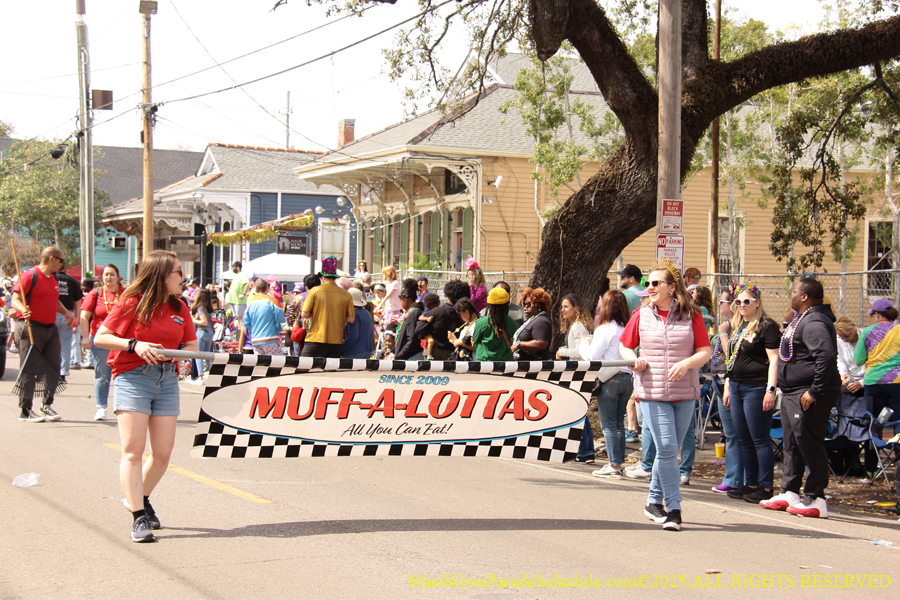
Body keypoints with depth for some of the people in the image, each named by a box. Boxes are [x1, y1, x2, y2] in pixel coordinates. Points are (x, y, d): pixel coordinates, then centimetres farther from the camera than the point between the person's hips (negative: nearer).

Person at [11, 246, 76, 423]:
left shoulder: (53, 279, 17)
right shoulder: (29, 276, -10)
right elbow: (16, 299, -16)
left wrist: (66, 312, 13)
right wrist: (22, 309, -37)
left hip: (51, 328, 8)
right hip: (31, 328, -8)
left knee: (54, 366, 6)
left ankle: (47, 405, 18)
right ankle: (25, 410, 4)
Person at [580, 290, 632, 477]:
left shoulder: (604, 330, -12)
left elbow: (592, 356, -12)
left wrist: (584, 344, 5)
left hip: (609, 379, -6)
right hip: (627, 378, 6)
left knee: (609, 425, 0)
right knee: (619, 423, 14)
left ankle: (614, 465, -1)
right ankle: (619, 462, 16)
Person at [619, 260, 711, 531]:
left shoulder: (691, 316, 1)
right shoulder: (641, 316, 5)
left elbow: (705, 352, 1)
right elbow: (624, 346, 14)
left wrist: (687, 363, -18)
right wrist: (634, 360, -8)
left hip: (684, 394, 1)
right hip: (652, 392, -1)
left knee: (670, 451, 9)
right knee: (666, 448, -11)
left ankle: (654, 501, 25)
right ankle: (673, 508, -7)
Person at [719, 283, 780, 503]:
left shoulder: (766, 326, -7)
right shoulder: (737, 326, 17)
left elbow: (774, 359, -12)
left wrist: (770, 390, -19)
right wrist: (727, 387, 18)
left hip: (756, 388, -8)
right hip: (737, 387, 8)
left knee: (760, 440, -5)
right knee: (744, 441, 11)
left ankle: (766, 487, 0)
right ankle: (750, 484, 17)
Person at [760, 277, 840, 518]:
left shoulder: (814, 323, -18)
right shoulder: (802, 320, 17)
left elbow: (827, 356, -29)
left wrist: (814, 391, -28)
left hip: (807, 396, -12)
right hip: (792, 393, 12)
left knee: (809, 444, -8)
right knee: (792, 444, 16)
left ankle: (816, 500, -4)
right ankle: (789, 492, 24)